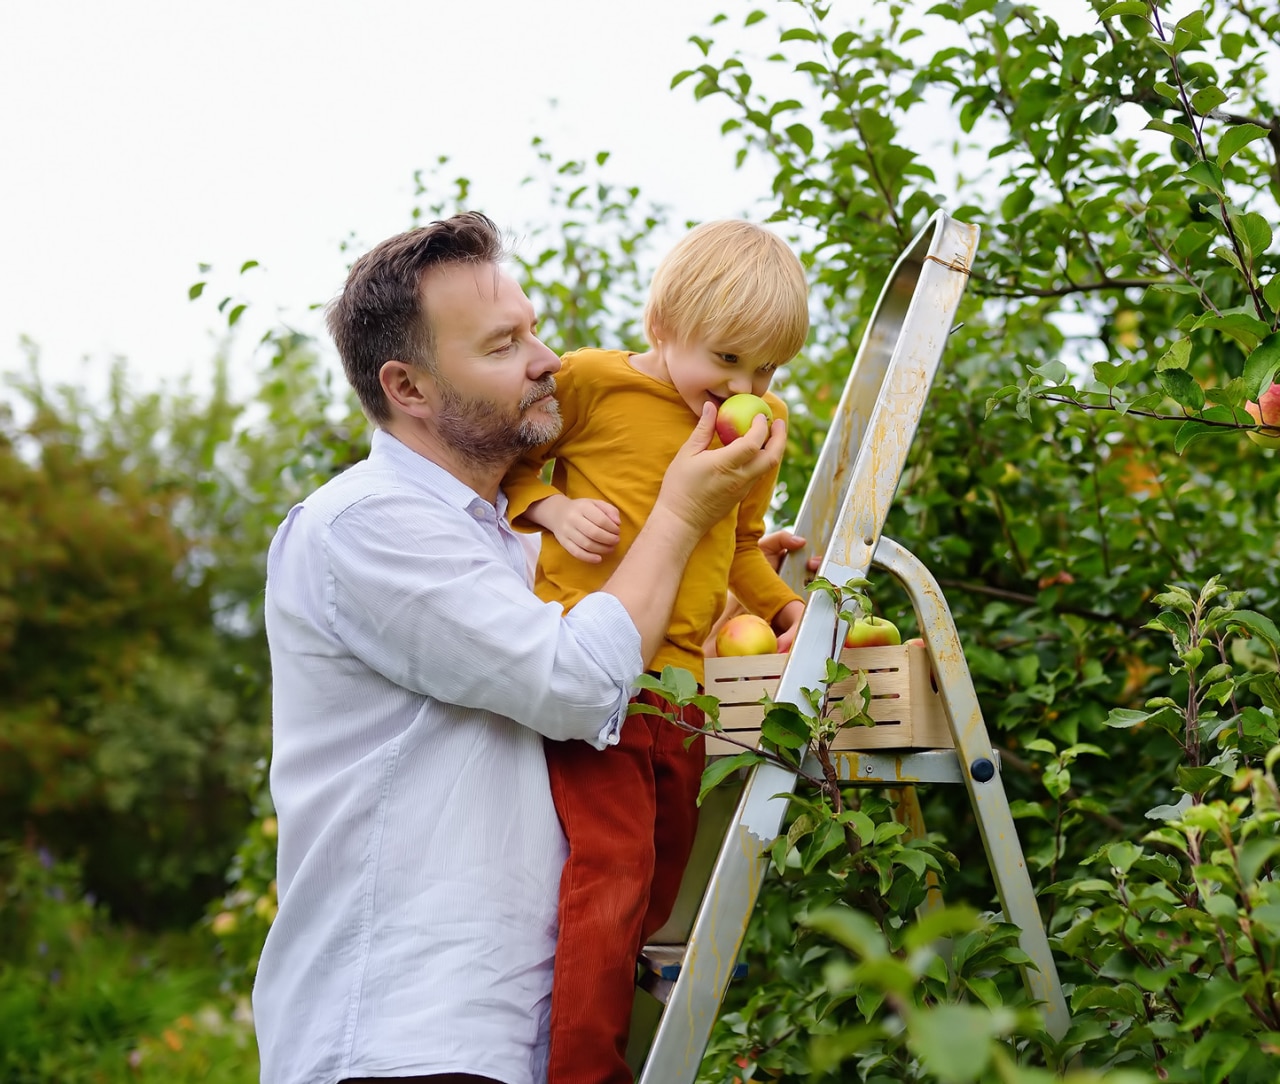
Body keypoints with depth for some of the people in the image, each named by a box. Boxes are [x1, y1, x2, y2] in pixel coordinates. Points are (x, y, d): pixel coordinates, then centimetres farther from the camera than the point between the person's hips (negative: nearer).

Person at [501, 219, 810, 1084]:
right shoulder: (591, 382, -4)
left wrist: (785, 605, 16)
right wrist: (552, 509, -10)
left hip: (681, 679, 7)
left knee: (659, 885, 14)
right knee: (611, 872, -16)